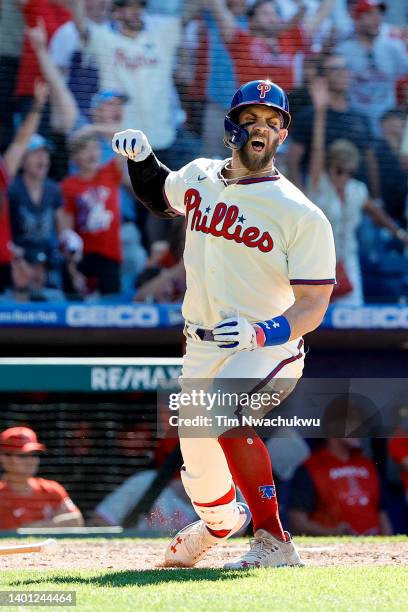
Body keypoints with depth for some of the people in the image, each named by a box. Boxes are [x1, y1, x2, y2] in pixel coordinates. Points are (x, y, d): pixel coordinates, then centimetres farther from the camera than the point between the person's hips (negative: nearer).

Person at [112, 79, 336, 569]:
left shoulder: (302, 216, -14)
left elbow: (313, 306, -16)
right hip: (201, 350, 6)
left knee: (219, 413, -36)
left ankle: (274, 542, -32)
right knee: (200, 476, 14)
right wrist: (141, 158, 6)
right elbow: (159, 197, 27)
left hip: (270, 349, -6)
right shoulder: (199, 178, 3)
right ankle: (220, 522, 51)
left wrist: (261, 333, -34)